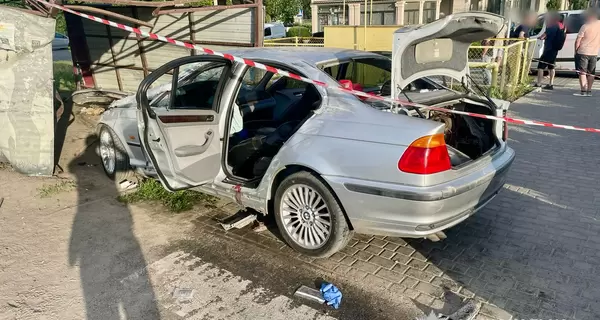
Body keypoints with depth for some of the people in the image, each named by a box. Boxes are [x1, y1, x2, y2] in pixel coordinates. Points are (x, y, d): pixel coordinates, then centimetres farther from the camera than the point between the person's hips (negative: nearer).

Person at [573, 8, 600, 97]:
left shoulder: (585, 26, -12)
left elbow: (578, 41, -10)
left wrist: (576, 50, 0)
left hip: (583, 52, -5)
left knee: (582, 72, -2)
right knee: (591, 73, 11)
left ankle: (583, 91, -7)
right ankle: (589, 91, 14)